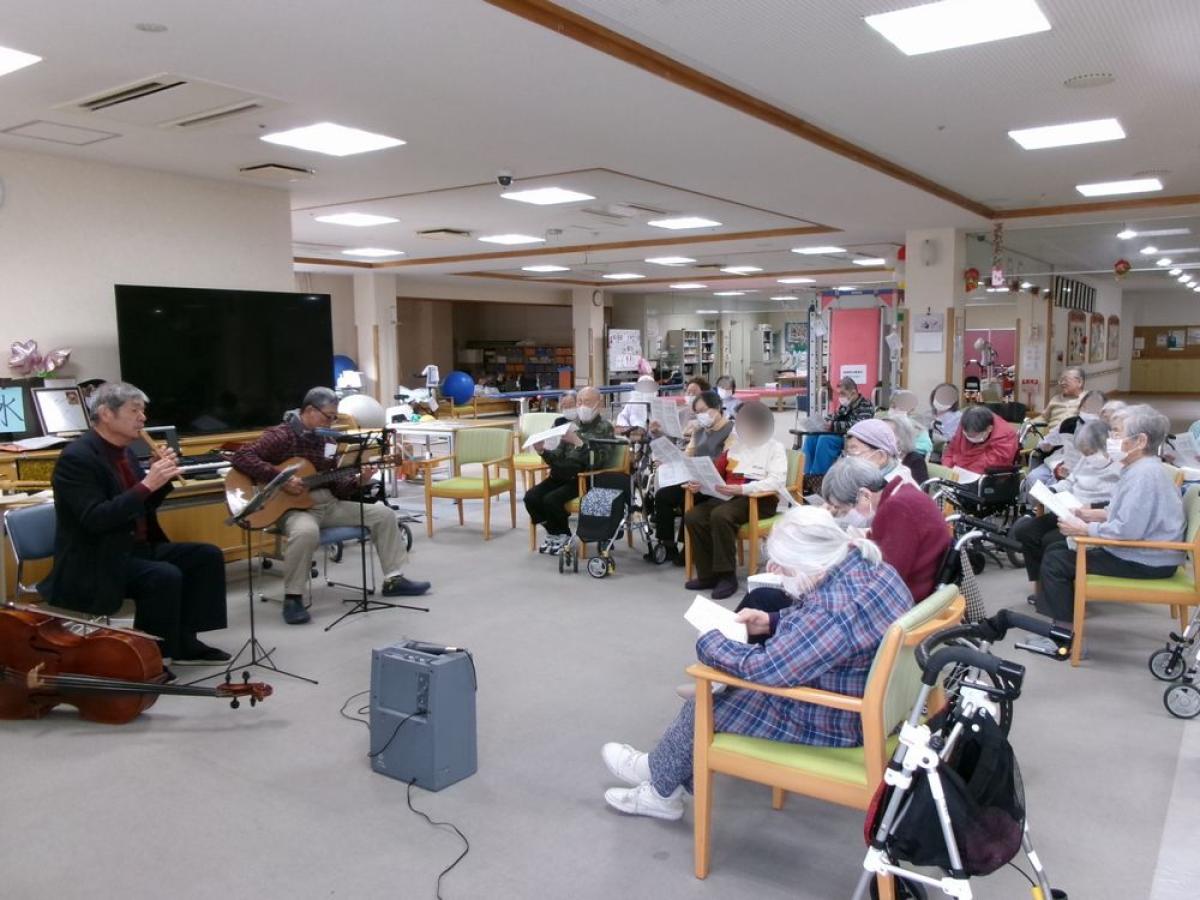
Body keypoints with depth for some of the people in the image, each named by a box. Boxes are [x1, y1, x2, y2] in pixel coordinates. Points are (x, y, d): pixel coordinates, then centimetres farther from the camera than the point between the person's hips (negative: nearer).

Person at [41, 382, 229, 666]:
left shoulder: (122, 450, 10)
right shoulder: (77, 457, -18)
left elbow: (145, 506, 15)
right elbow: (95, 519, -27)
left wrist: (163, 477, -4)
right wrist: (147, 484, -30)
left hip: (136, 547, 9)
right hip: (95, 561, -9)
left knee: (207, 556, 0)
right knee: (165, 576, -31)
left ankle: (184, 642, 4)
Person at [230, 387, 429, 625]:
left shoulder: (327, 442, 12)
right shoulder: (281, 436, -9)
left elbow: (337, 484, 13)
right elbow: (241, 457, -21)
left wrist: (358, 481, -8)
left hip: (329, 504, 7)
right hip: (294, 506, -7)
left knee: (384, 514, 0)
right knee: (306, 532, -42)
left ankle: (393, 580, 6)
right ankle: (292, 598, -23)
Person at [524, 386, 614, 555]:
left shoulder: (605, 428, -2)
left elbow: (597, 462, -17)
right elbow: (559, 459, 13)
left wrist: (578, 442, -27)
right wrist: (543, 451, -7)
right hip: (563, 475, 6)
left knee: (551, 499, -26)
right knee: (531, 496, -15)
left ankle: (563, 535, 1)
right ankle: (554, 532, 7)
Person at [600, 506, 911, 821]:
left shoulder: (833, 613, -36)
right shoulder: (866, 563, -6)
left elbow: (764, 667, -30)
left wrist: (710, 642, -15)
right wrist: (772, 622, 2)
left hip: (832, 720, -9)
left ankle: (662, 789, 32)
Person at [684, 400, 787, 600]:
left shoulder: (775, 448, 3)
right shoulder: (734, 446, 22)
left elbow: (777, 482, -13)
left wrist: (742, 489, -26)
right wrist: (699, 483, -2)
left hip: (760, 500, -6)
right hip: (730, 497, 6)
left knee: (720, 515, -34)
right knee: (693, 516, -19)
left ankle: (727, 576, -25)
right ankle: (708, 575, -13)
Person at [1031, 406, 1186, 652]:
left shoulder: (1144, 474, -24)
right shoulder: (1142, 467, 9)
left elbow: (1127, 530, -31)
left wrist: (1086, 530, -18)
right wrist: (1097, 514, 10)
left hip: (1144, 562, -11)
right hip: (1141, 550, 11)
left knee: (1055, 561, -9)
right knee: (1057, 550, 13)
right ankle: (1063, 622, 16)